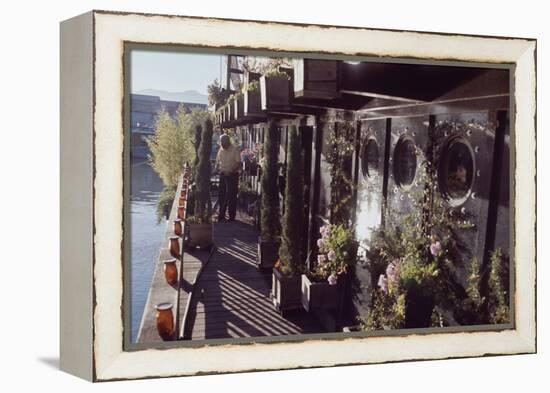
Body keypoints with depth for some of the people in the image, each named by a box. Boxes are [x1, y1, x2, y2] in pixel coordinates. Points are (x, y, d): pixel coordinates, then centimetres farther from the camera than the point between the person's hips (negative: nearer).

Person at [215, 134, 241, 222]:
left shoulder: (235, 150, -9)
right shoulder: (221, 150, 9)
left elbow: (238, 163, -14)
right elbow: (217, 161, 18)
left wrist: (231, 171, -25)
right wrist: (217, 169, -1)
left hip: (232, 175, -6)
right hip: (222, 175, 6)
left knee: (231, 197, -4)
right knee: (222, 196, 9)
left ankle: (232, 218, 3)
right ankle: (221, 216, 19)